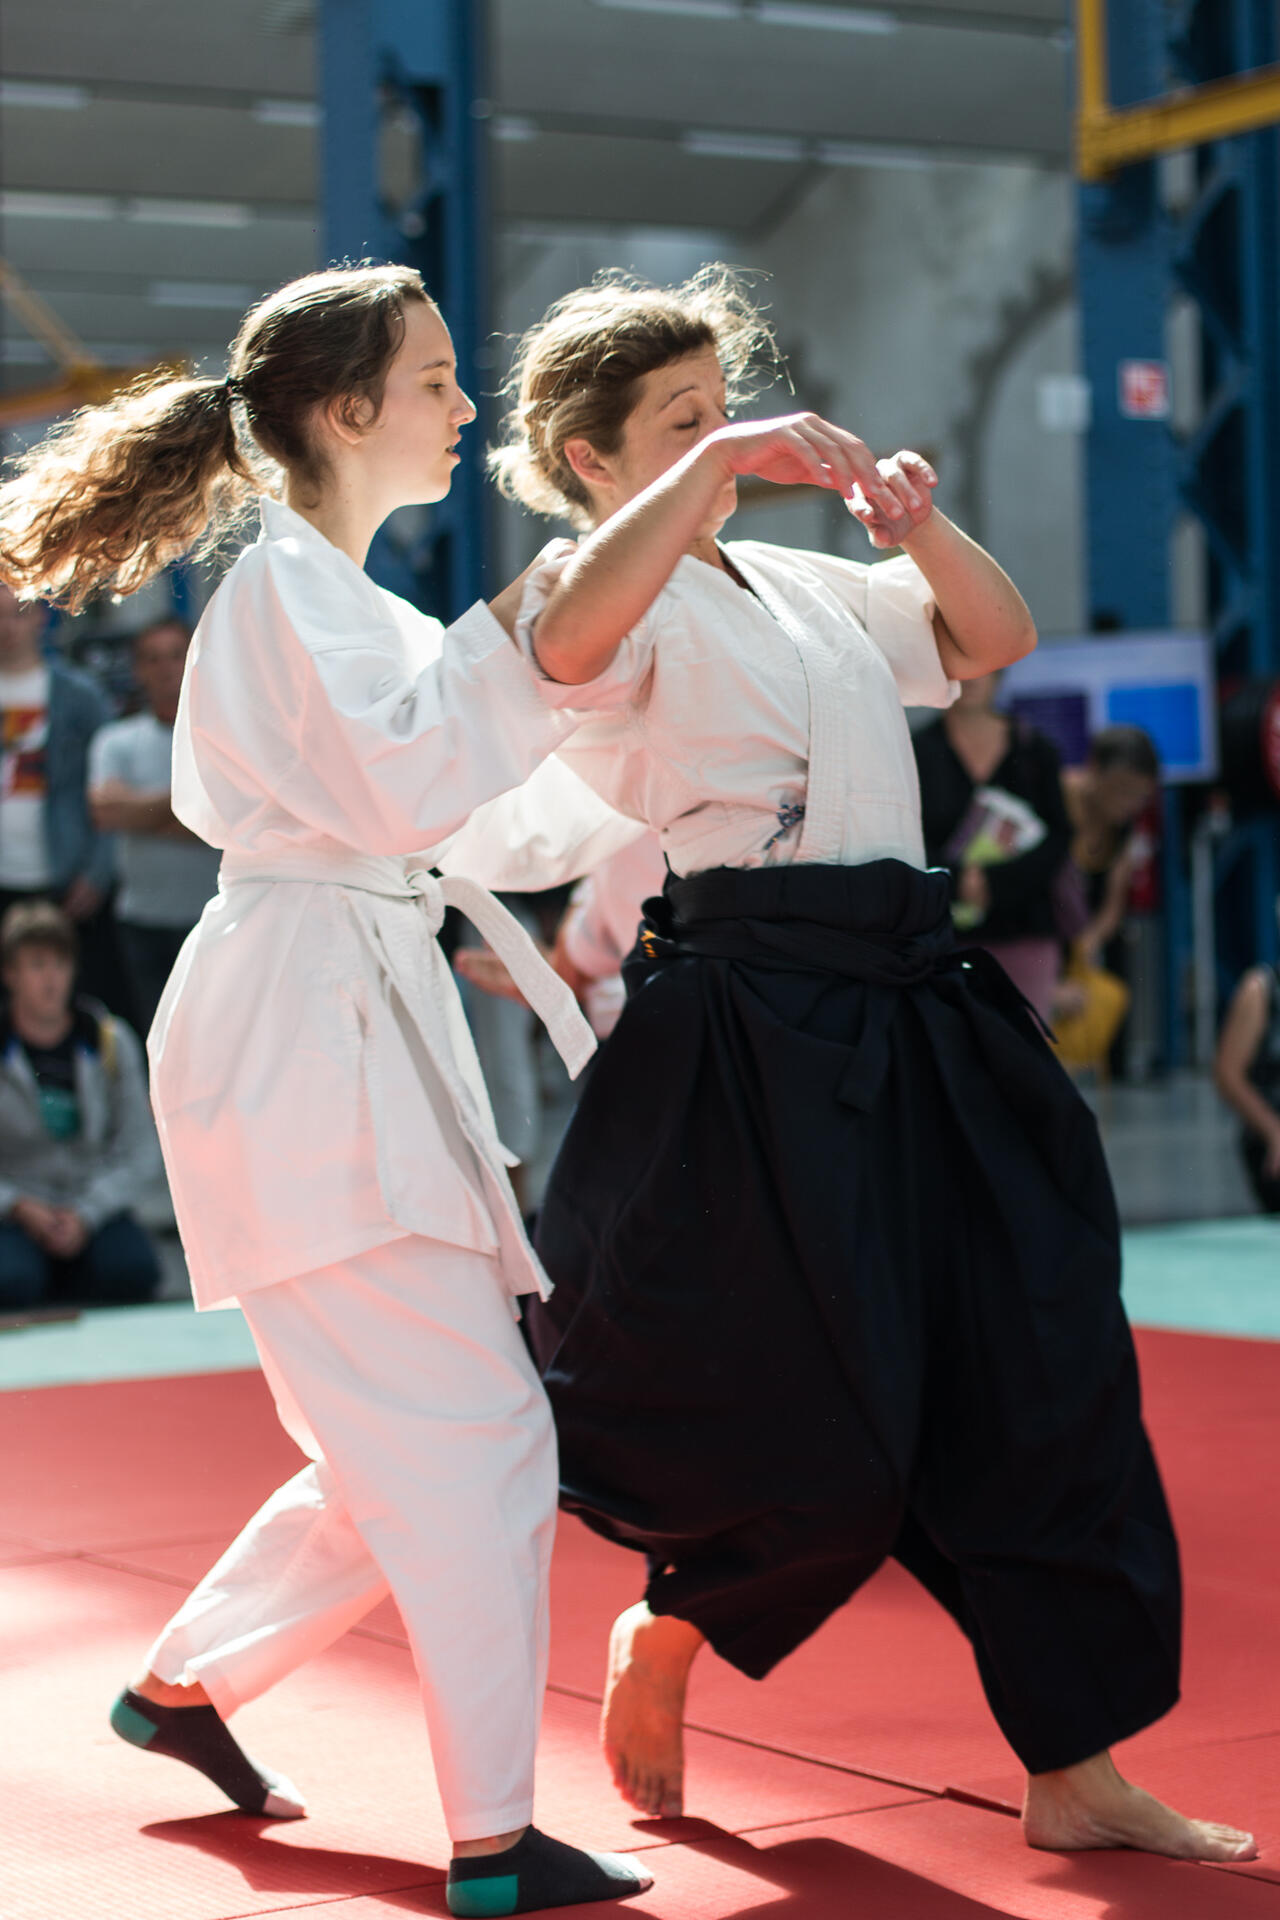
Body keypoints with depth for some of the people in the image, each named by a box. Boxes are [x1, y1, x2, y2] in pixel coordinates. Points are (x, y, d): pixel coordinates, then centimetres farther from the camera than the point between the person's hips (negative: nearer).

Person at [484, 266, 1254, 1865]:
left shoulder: (800, 584, 21)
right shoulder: (614, 592, -3)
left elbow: (994, 638, 23)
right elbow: (567, 638, -28)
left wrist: (921, 528, 5)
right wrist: (715, 469, -30)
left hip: (908, 1026, 8)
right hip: (747, 1045, -8)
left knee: (1039, 1376, 5)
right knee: (818, 1436, -8)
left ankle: (1073, 1775, 13)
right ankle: (661, 1640, 25)